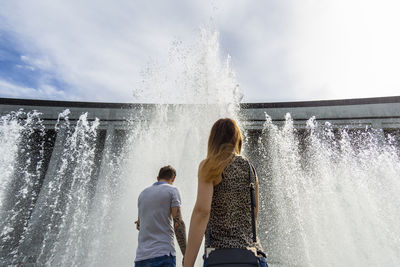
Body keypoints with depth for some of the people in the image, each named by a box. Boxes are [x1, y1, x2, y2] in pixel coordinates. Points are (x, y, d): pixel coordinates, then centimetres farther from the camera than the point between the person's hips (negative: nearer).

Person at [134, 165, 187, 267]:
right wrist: (186, 255, -8)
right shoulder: (172, 190, -2)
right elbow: (178, 223, -11)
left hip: (140, 256, 6)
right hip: (162, 254, -6)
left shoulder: (142, 193, 15)